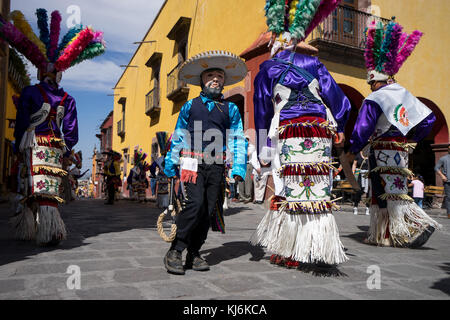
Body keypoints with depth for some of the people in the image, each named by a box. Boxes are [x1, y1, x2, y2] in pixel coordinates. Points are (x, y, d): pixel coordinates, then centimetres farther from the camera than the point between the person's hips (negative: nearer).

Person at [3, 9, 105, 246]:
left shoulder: (29, 93, -1)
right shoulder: (68, 100, 7)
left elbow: (21, 123, 0)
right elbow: (71, 131, 6)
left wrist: (18, 148, 9)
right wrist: (66, 151, 16)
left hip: (33, 146, -3)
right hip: (56, 147, 3)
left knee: (38, 189, -3)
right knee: (51, 188, 9)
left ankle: (50, 231, -7)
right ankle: (50, 229, 12)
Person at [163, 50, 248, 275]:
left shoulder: (231, 109, 13)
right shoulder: (189, 106, 12)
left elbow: (238, 140, 10)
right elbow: (178, 138, 14)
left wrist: (238, 168, -2)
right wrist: (170, 166, 9)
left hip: (216, 165, 2)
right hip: (193, 162, -2)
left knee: (209, 210, 2)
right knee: (195, 203, -19)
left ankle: (194, 254, 16)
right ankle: (175, 251, -6)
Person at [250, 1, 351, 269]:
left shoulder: (267, 70, 11)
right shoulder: (312, 63, 14)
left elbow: (262, 112, 10)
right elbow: (335, 95, 13)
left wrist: (263, 150, 13)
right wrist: (339, 128, 23)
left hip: (288, 133, -2)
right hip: (320, 131, 2)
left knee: (290, 190, 0)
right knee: (318, 189, 3)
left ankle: (291, 253, 5)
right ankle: (321, 251, 8)